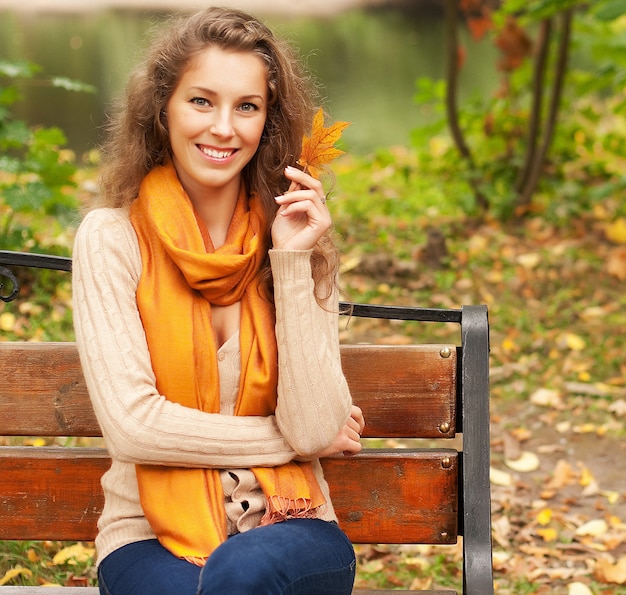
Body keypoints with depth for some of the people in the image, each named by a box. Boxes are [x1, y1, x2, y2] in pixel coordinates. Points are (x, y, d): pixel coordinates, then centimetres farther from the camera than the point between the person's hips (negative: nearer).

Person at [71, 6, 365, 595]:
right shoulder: (112, 237, -3)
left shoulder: (297, 237, 3)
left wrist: (293, 261, -11)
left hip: (288, 529, 1)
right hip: (152, 539, -1)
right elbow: (130, 426, -11)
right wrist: (289, 440, -5)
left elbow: (314, 425, -8)